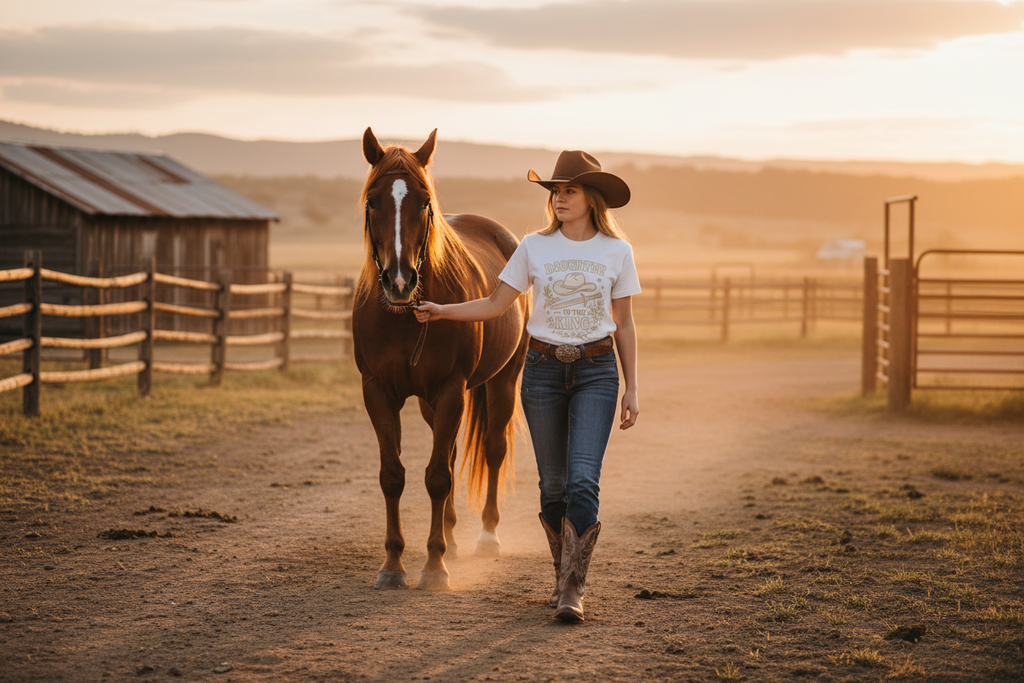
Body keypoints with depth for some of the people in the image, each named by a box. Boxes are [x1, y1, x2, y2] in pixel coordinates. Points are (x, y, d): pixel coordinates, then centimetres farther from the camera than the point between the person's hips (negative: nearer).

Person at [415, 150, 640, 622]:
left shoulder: (616, 251, 1)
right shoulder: (534, 248, 1)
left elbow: (624, 323, 6)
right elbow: (495, 305, 6)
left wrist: (631, 390, 3)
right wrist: (439, 311, -5)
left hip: (596, 370, -1)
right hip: (543, 369, 2)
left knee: (583, 480, -15)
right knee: (553, 483, 6)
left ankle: (572, 589, -12)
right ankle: (565, 574, 25)